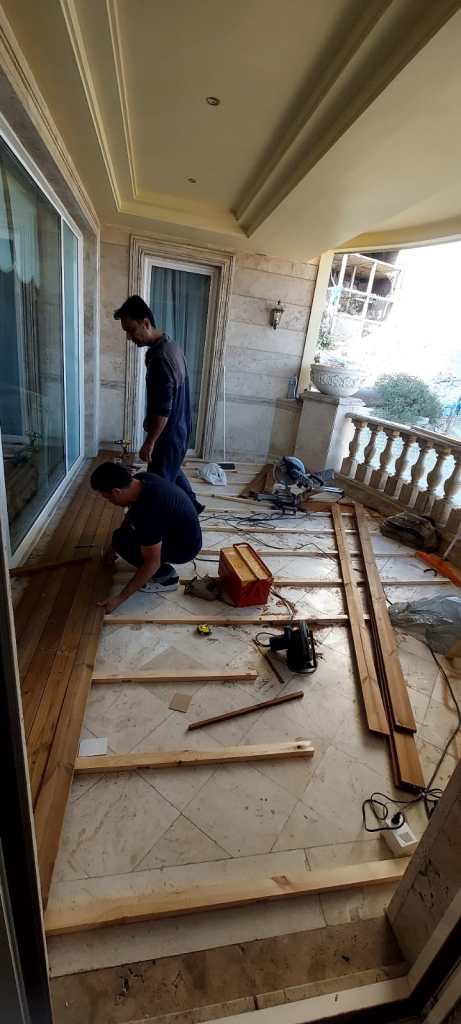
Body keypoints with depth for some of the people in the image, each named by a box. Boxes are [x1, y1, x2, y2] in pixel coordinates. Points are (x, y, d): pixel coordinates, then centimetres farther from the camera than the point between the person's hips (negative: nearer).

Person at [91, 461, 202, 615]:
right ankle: (161, 559, 16)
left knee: (122, 540, -15)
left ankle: (166, 575, -2)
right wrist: (112, 547, 14)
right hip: (182, 528, 9)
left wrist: (119, 598, -20)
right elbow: (132, 510, 9)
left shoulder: (148, 513, -35)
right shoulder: (141, 479, -10)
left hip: (185, 546, -9)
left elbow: (152, 563, -28)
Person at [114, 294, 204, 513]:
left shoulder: (160, 357, -26)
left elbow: (163, 410, -27)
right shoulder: (168, 346, 6)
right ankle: (192, 506, 45)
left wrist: (149, 442, -20)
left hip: (169, 433, -10)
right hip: (178, 428, 10)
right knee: (172, 471, 27)